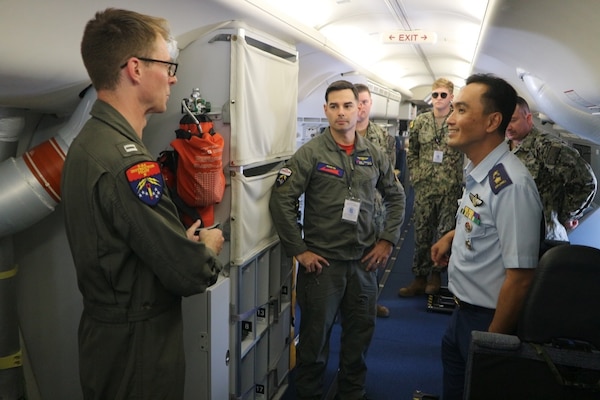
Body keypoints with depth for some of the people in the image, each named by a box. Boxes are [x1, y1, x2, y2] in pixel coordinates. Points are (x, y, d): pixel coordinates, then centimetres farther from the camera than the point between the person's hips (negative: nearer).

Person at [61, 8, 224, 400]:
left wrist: (184, 241, 1)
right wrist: (210, 246, -7)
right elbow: (191, 275, -27)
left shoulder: (88, 141, 4)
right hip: (138, 345, -9)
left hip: (104, 327, 9)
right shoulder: (127, 161, -29)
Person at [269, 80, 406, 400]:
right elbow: (281, 200, -12)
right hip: (322, 262, -4)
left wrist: (387, 240, 7)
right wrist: (298, 250, -12)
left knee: (360, 333, 17)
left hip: (364, 262, 4)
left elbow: (396, 197, 16)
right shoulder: (310, 153, -8)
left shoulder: (374, 155, 5)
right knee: (315, 335, 10)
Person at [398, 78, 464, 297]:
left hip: (450, 188, -2)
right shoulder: (420, 121, 6)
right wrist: (415, 175, 5)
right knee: (422, 232, 7)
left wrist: (461, 180, -6)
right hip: (424, 187, 3)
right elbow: (411, 152, 13)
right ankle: (420, 278, 18)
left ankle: (435, 274, 24)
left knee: (445, 232, 7)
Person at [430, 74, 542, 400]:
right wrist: (453, 235, 5)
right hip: (463, 311, 8)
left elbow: (520, 277, -24)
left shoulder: (510, 184, -26)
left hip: (488, 320, -8)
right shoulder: (475, 170, 1)